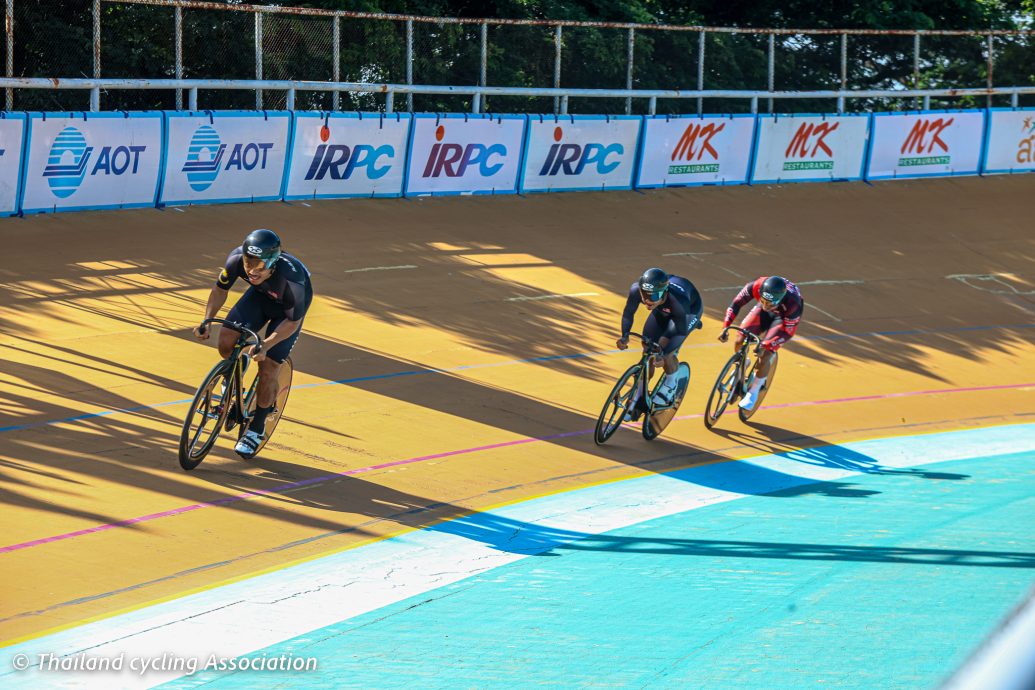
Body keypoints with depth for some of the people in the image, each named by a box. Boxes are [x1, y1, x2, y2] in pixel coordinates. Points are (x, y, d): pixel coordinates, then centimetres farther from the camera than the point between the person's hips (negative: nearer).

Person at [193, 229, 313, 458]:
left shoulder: (292, 278, -42)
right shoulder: (237, 259, -32)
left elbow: (292, 321, -27)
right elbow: (220, 289, -11)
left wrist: (266, 345, -38)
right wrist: (207, 321, -23)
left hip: (288, 307, -4)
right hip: (260, 295, 4)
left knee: (267, 369, -7)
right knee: (226, 340, -19)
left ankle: (256, 429, 14)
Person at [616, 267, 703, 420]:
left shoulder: (678, 301, -46)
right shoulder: (636, 289, -36)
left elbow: (681, 332, -34)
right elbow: (628, 314, -19)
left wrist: (664, 353, -45)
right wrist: (625, 336, -35)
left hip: (690, 309, -4)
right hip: (662, 310, 4)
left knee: (664, 343, -23)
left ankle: (670, 384, 5)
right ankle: (638, 397, 15)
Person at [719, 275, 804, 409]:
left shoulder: (792, 304, -43)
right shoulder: (756, 287, -37)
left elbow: (788, 333, -30)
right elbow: (736, 303, -20)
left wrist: (765, 345, -40)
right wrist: (725, 327, -29)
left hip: (784, 316, -3)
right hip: (766, 313, 3)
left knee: (764, 355, -12)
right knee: (740, 339, -10)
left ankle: (753, 393, 11)